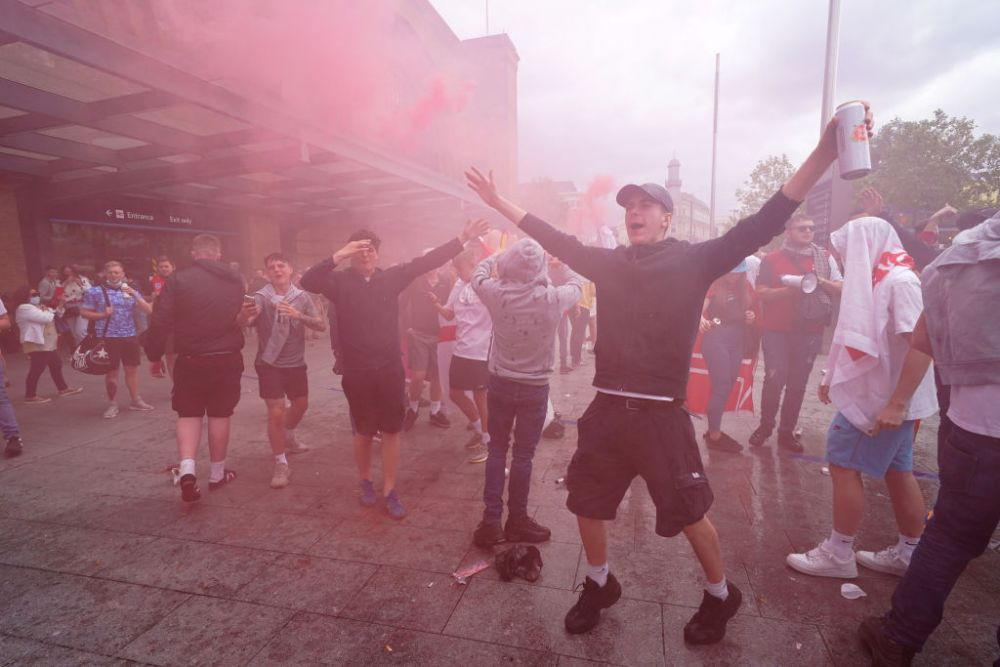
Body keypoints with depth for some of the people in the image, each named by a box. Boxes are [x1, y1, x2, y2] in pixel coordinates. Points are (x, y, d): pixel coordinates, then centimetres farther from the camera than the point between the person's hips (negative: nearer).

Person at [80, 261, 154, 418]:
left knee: (132, 369, 9)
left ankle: (135, 400, 21)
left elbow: (148, 310, 1)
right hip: (108, 337, -3)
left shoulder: (130, 290, 9)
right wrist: (102, 314, -13)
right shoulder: (95, 291, 1)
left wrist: (135, 295, -12)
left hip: (130, 336, 3)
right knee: (111, 371, 3)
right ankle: (112, 404, 15)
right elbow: (84, 312, 4)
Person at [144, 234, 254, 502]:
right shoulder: (235, 279, 1)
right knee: (220, 414, 13)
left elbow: (159, 323, -10)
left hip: (191, 360, -2)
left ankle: (187, 469, -4)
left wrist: (154, 356, 1)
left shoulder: (177, 280, -8)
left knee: (188, 413, 13)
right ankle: (217, 474, 24)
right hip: (228, 359, 2)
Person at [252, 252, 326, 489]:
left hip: (296, 363, 4)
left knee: (300, 405, 20)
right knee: (276, 412, -9)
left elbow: (322, 325, -10)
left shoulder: (301, 297, -3)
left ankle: (288, 436, 50)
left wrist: (299, 316, -26)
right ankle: (281, 465, 6)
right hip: (270, 364, -4)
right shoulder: (261, 297, -11)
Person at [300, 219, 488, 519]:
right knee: (364, 431, 15)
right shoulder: (340, 281, -2)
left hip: (390, 369, 1)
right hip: (357, 372, -1)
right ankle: (365, 482, 38)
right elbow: (307, 282, -19)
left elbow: (427, 261, -4)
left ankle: (389, 491, 21)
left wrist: (462, 238, -10)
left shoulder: (391, 277, 2)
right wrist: (338, 255, -27)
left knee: (391, 431, 7)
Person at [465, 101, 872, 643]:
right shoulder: (608, 263, 7)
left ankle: (720, 595, 39)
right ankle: (599, 586, 40)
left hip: (661, 415, -4)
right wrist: (499, 202, 14)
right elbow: (556, 241, 12)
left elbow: (758, 227, -10)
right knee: (586, 505, 14)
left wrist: (823, 153, -20)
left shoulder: (693, 261, -3)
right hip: (606, 409, 4)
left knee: (689, 514, 10)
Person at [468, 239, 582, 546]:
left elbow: (479, 273, 9)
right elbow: (576, 284, 6)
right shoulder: (553, 298, -18)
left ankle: (491, 521, 19)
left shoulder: (497, 293, -15)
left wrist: (501, 255, 24)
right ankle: (517, 521, 25)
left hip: (500, 383, 2)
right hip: (535, 387, -1)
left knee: (497, 450, 16)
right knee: (523, 454, 10)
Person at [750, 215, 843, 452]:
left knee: (798, 383, 5)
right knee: (774, 379, -7)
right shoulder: (772, 259, 1)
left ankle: (787, 431, 16)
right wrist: (791, 289, -18)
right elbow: (762, 293, -5)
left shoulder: (825, 258, 10)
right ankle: (765, 426, 11)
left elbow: (841, 289, 5)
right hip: (776, 329, -2)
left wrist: (821, 281, -13)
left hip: (810, 330, 3)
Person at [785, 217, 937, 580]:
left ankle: (838, 554, 11)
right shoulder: (880, 278, 11)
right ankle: (908, 553, 28)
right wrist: (834, 377, 16)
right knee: (897, 470, 15)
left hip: (883, 398, -9)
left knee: (843, 465, -2)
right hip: (875, 392, 9)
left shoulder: (899, 281, -18)